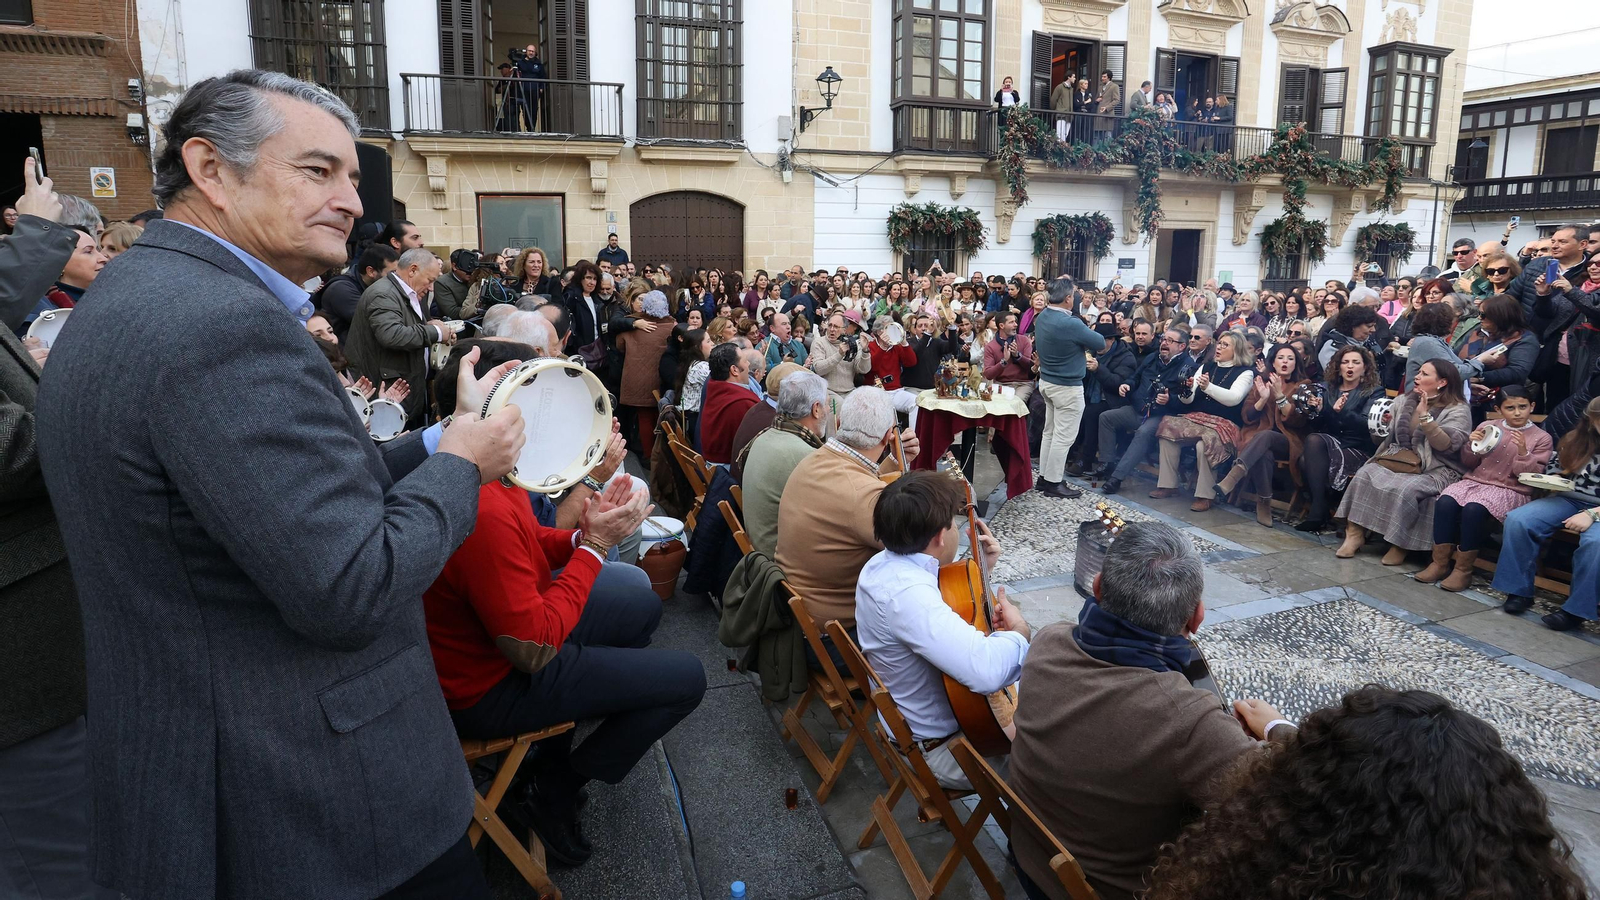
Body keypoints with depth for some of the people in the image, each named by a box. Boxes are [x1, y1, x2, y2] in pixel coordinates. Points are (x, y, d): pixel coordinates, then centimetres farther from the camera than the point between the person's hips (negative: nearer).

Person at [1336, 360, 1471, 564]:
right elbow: (1386, 437, 22)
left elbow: (1447, 445, -18)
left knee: (1406, 489, -34)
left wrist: (1424, 416, -22)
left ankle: (1400, 544, -18)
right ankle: (1355, 533, -25)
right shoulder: (1403, 401, 13)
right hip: (1398, 460, 5)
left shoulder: (1458, 410, -2)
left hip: (1435, 469, -5)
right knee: (1365, 475, -23)